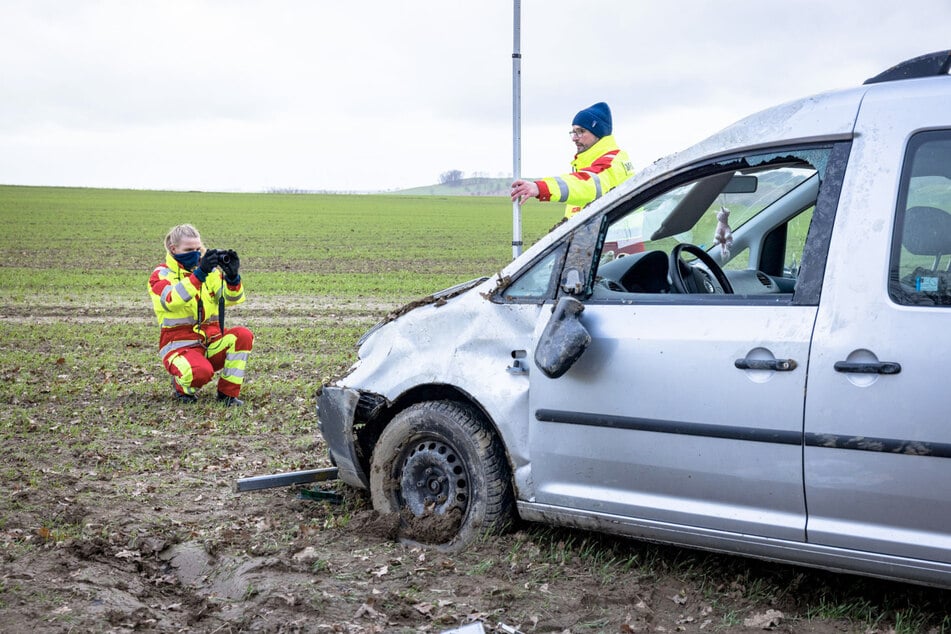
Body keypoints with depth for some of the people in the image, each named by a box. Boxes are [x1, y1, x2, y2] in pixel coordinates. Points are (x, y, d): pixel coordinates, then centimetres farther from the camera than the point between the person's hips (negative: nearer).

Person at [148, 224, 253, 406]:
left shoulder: (209, 271, 12)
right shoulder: (161, 274, -3)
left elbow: (231, 298, -1)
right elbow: (171, 300, -26)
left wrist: (232, 276, -22)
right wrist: (199, 274, -35)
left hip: (211, 340, 5)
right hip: (179, 344, -5)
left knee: (243, 335, -23)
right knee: (201, 371, -36)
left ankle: (227, 392, -9)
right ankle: (182, 386, 1)